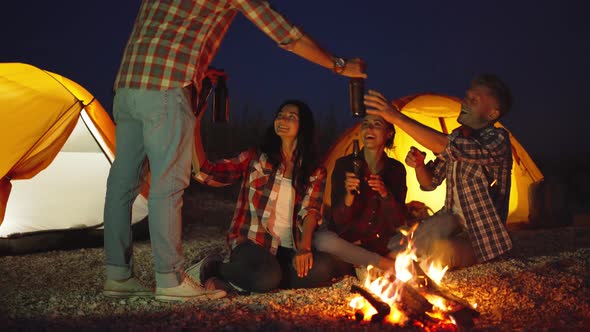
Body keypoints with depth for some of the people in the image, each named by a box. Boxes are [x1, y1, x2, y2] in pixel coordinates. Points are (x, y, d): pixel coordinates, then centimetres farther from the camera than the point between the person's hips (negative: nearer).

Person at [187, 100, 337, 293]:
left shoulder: (315, 173, 12)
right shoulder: (255, 159, 9)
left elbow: (311, 210, -4)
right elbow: (206, 174, 2)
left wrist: (304, 247, -22)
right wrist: (194, 132, -6)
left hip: (288, 250, 3)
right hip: (251, 242, -3)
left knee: (322, 268, -29)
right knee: (266, 277, -36)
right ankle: (213, 267, -5)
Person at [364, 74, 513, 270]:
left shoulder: (498, 140, -19)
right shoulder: (457, 136, 6)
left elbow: (447, 147, -38)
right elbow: (430, 182, 11)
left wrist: (397, 117, -37)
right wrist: (419, 165, -13)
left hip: (482, 237, -6)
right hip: (453, 220, 6)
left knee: (436, 252, -32)